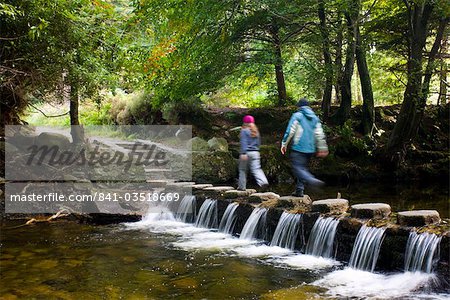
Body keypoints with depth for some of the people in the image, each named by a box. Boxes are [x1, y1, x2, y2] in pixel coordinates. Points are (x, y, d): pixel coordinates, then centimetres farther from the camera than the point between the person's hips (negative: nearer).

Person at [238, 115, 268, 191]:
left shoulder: (244, 131, -6)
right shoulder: (256, 131, 14)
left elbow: (243, 142, -16)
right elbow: (259, 142, 22)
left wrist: (243, 153, -22)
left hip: (246, 153, -5)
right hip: (255, 152, 5)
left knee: (242, 170, 9)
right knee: (256, 169, -3)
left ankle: (242, 186, 14)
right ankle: (263, 181, -26)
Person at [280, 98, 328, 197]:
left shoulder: (297, 116, -3)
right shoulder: (315, 118, 14)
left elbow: (290, 131, -8)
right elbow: (320, 135, 12)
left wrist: (284, 144, 0)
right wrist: (322, 149, 16)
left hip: (298, 148, -6)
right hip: (310, 149, 6)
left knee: (298, 168, -10)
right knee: (303, 168, 15)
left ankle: (313, 181, -33)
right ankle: (299, 190, 14)